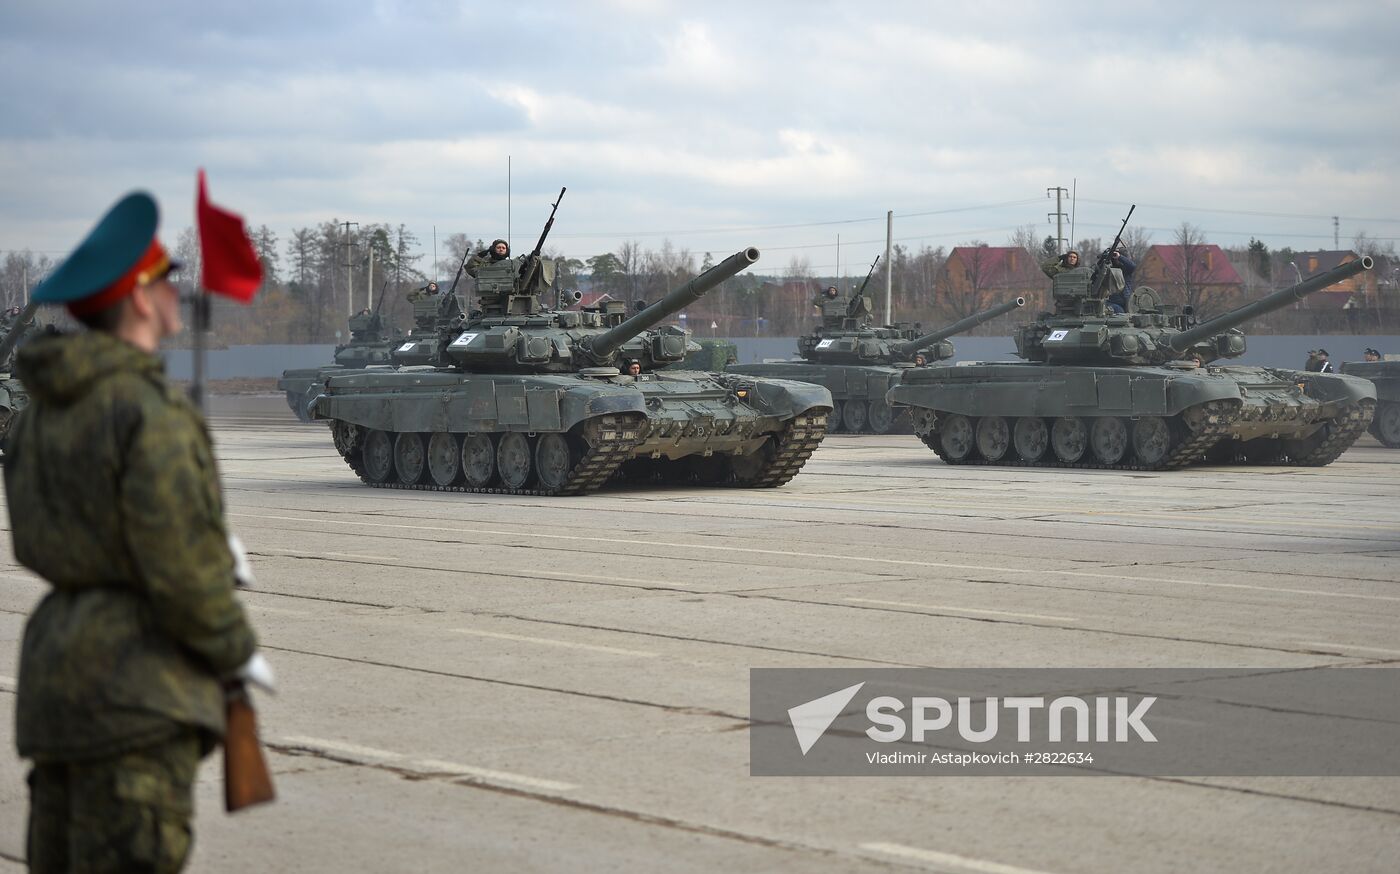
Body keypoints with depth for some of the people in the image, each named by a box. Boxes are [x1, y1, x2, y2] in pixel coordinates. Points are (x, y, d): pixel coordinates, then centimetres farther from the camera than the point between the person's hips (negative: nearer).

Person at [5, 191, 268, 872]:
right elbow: (181, 573, -19)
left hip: (58, 680, 9)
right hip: (137, 689, -9)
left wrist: (209, 553, 23)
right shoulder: (151, 413, -16)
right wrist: (238, 653, -2)